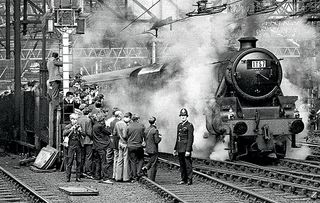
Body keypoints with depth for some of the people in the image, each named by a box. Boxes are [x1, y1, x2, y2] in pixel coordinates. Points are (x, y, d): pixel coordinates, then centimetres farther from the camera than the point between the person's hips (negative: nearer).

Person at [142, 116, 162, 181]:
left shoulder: (146, 130, 5)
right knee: (153, 165, 2)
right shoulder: (155, 130, -17)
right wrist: (159, 137, 0)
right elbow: (157, 141, -18)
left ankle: (146, 167, 3)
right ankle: (151, 180, 4)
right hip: (153, 149, -7)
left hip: (147, 149, 7)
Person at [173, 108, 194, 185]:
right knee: (182, 164, 10)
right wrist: (175, 149, 17)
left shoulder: (189, 125, -8)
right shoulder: (179, 125, 15)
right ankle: (183, 179, 16)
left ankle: (189, 180, -3)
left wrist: (188, 150, -18)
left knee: (188, 164, -6)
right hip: (180, 149, 7)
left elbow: (190, 139, -13)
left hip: (186, 148, -7)